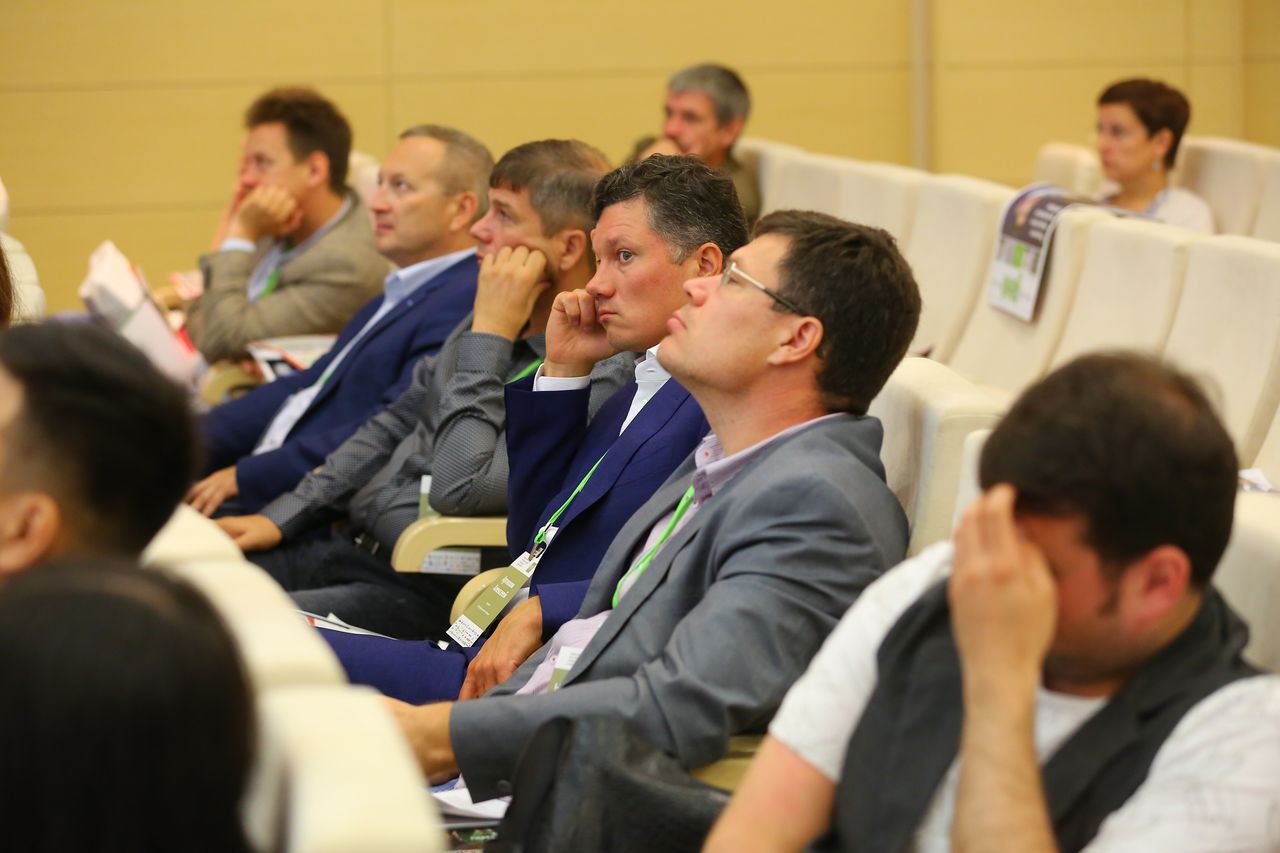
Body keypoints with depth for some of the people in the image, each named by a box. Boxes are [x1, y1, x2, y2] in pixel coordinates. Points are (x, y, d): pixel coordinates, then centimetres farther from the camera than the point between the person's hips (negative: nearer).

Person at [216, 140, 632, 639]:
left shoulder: (600, 375, -19)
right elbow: (393, 426, 20)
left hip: (424, 592, -9)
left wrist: (488, 337, -19)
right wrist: (281, 517, 13)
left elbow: (461, 489, -26)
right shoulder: (500, 322, 9)